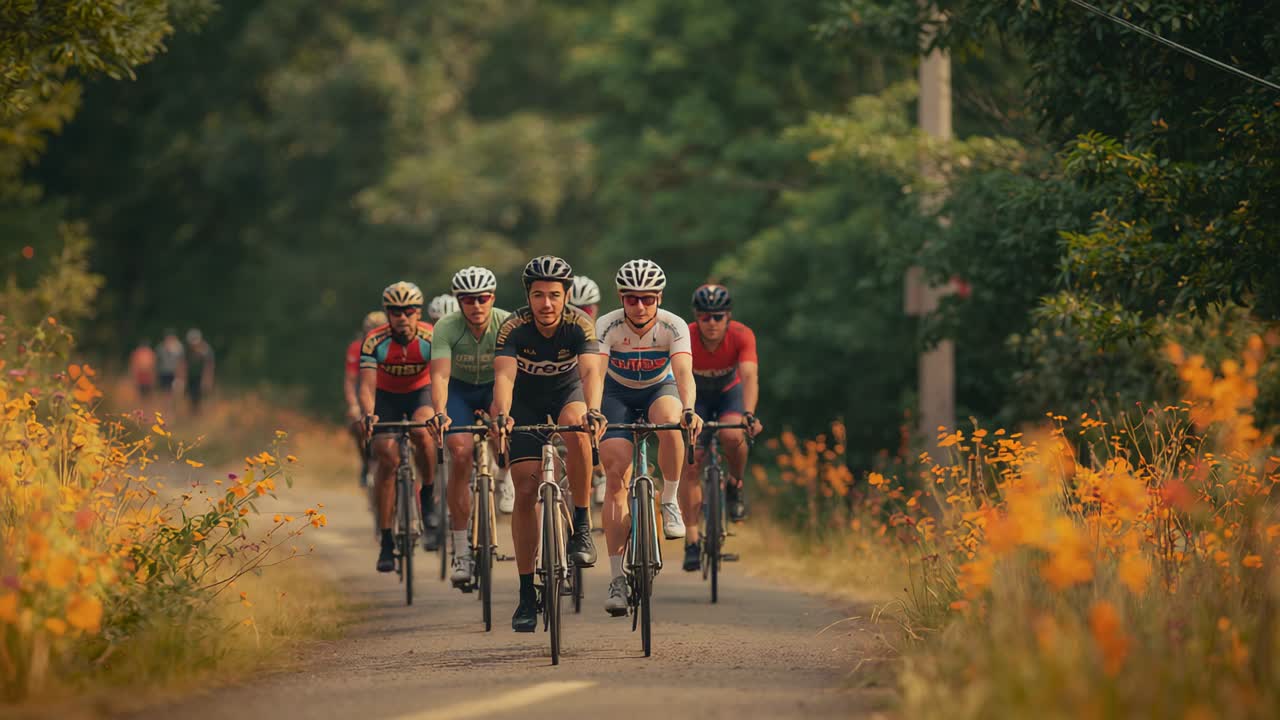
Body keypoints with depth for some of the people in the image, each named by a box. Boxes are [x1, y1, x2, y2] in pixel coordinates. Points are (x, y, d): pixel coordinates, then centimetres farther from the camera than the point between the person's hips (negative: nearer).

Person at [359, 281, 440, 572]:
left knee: (422, 432, -33)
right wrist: (368, 414, -51)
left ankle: (428, 497, -10)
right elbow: (367, 385, -31)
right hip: (386, 397, 1)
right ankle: (386, 542, -7)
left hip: (420, 392, 0)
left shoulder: (431, 338, -25)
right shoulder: (374, 341, -24)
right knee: (388, 459, -13)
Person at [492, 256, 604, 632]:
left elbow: (590, 371, -41)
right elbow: (504, 375, -40)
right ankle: (527, 593, -1)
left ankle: (582, 526, -22)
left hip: (567, 392, -1)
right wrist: (501, 415, -60)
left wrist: (593, 410, -61)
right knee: (526, 490, -9)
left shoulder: (580, 325, -27)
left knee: (576, 426, -37)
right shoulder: (514, 328, -27)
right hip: (526, 401, 1)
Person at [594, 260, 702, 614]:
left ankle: (670, 502, -14)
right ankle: (616, 578, -12)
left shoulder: (674, 326, -24)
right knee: (616, 476, -15)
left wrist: (688, 409, -58)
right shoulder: (607, 326, -25)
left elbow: (683, 372, -38)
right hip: (618, 395, 0)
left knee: (670, 421, -37)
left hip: (660, 390, 0)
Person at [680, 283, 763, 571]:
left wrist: (748, 415, -58)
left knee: (731, 436, -33)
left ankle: (735, 485, -1)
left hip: (730, 392, 0)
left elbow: (750, 376, -41)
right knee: (690, 465, -13)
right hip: (696, 396, 0)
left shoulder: (742, 336, -30)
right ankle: (692, 541, -7)